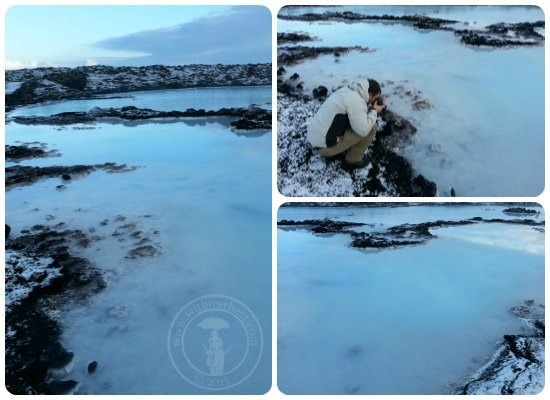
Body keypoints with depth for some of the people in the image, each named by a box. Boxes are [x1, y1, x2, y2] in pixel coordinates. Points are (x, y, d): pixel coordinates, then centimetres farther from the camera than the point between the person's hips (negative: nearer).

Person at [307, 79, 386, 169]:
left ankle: (334, 152, 20)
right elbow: (363, 130, -21)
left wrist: (370, 107, 9)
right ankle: (353, 160, 9)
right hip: (325, 145, -9)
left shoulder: (347, 90, 8)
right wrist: (374, 111, -6)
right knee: (372, 127, -6)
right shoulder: (355, 100, -19)